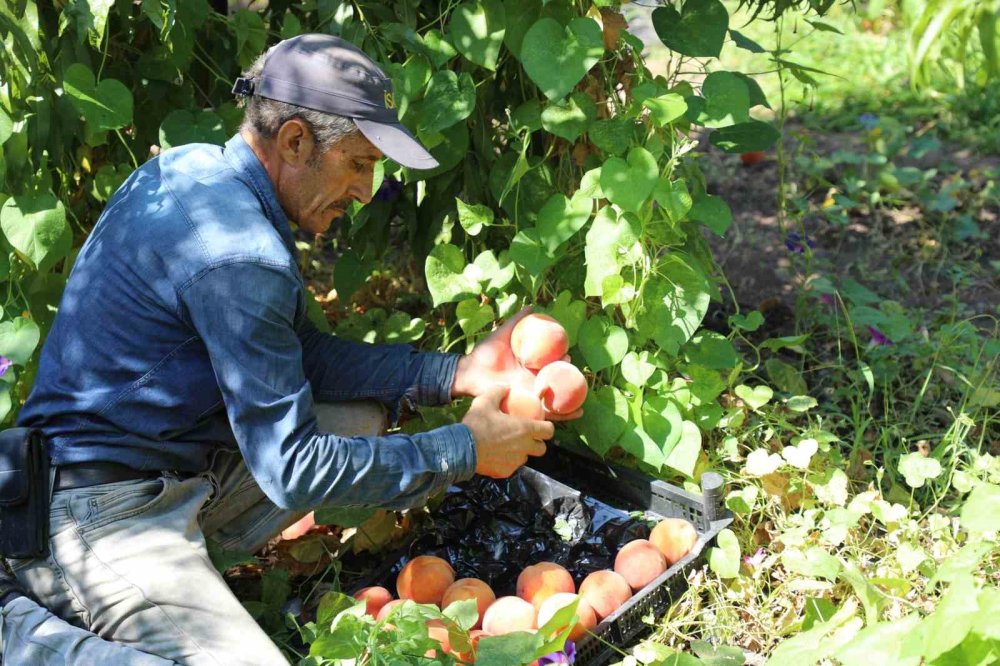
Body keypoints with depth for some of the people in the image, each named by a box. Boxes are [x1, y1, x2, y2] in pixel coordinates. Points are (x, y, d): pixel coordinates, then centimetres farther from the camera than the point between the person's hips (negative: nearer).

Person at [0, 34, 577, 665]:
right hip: (103, 515, -9)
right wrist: (467, 450, -12)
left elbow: (303, 355, 11)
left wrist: (455, 372, 3)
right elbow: (292, 469, -21)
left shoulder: (193, 167, 5)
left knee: (362, 416, 10)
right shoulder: (238, 252, -25)